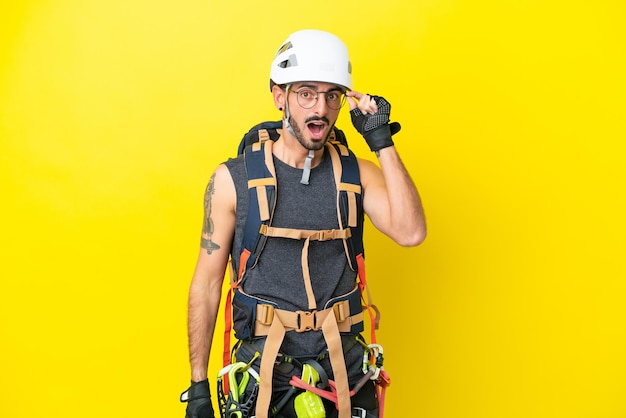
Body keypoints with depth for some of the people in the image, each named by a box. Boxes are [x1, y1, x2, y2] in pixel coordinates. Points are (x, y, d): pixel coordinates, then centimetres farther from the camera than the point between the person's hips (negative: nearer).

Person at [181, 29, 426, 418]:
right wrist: (199, 385, -2)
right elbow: (207, 284, -3)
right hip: (263, 374, -1)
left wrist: (382, 142, -16)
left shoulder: (357, 174, 0)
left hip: (345, 371, 2)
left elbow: (410, 233, -16)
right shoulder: (233, 179, -6)